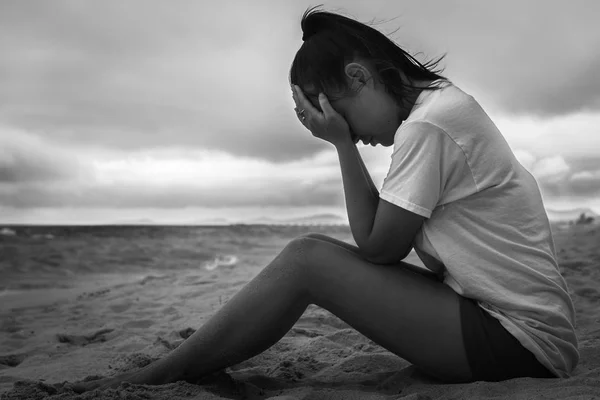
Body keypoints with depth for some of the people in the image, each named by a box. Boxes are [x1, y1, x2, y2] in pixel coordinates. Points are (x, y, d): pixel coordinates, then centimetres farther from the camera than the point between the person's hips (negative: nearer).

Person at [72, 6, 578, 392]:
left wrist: (341, 142, -11)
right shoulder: (443, 101, 12)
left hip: (519, 341, -9)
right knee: (320, 259, 6)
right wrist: (345, 143, 0)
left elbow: (376, 247, -12)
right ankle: (192, 359, 14)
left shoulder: (427, 125, -18)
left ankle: (158, 376, -1)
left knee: (306, 258, -14)